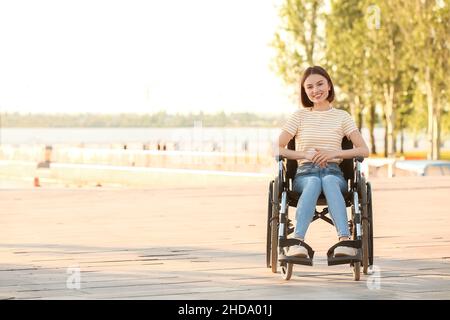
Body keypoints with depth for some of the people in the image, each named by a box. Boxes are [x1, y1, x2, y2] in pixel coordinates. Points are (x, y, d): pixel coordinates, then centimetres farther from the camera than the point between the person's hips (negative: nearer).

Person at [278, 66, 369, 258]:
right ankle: (297, 242, -59)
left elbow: (364, 150, 6)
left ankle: (345, 240, -59)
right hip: (305, 173, 0)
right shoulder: (299, 116, 14)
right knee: (313, 183, -39)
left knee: (329, 182, -39)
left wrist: (334, 153, -9)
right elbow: (277, 149, 6)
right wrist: (305, 155, -9)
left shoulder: (342, 117, 15)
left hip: (333, 172, 0)